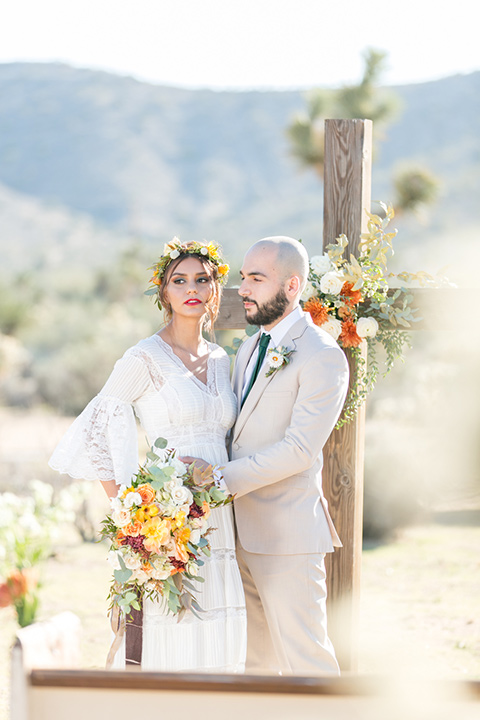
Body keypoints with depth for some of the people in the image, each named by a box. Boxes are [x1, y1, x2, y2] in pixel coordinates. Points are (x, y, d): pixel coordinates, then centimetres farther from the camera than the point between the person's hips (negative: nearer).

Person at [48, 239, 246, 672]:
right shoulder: (145, 359, -5)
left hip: (216, 519, 6)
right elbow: (97, 428, -3)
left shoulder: (221, 360, 14)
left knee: (216, 643, 5)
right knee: (169, 640, -7)